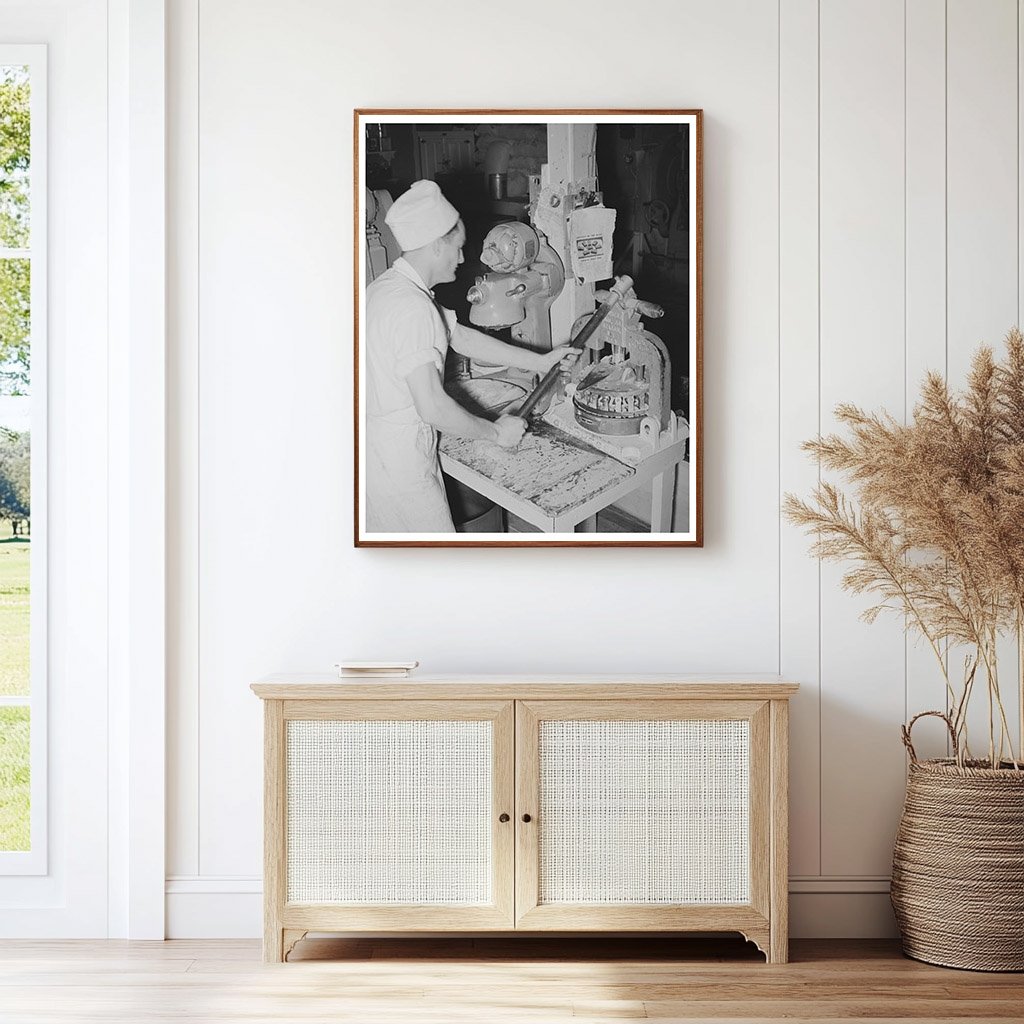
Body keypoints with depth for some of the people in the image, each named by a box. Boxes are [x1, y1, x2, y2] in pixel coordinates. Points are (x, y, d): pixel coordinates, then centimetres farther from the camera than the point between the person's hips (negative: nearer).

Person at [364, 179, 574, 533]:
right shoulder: (411, 307, -25)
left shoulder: (388, 286, 8)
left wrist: (538, 361, 18)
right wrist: (496, 432, -14)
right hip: (399, 462, -10)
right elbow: (433, 407, -28)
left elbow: (459, 336, 16)